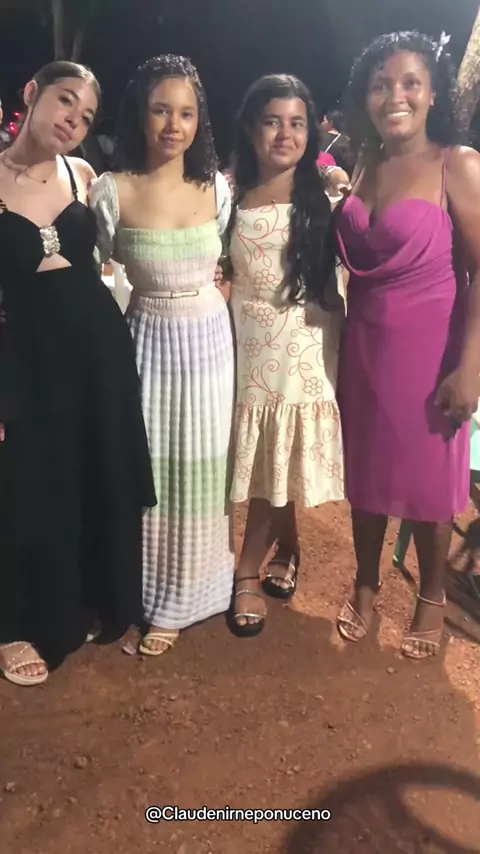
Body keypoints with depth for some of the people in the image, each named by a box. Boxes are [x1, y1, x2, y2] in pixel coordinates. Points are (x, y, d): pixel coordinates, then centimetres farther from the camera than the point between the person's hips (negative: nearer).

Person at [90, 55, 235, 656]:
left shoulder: (216, 188, -1)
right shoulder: (112, 191, -10)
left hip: (210, 340, 3)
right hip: (150, 342, -2)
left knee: (203, 467, 11)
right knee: (155, 471, 7)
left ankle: (196, 589, 32)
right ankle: (158, 600, 29)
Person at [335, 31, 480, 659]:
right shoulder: (364, 167, 6)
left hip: (429, 347, -5)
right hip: (363, 344, 5)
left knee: (429, 478, 8)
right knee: (365, 470, 14)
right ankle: (366, 586, 34)